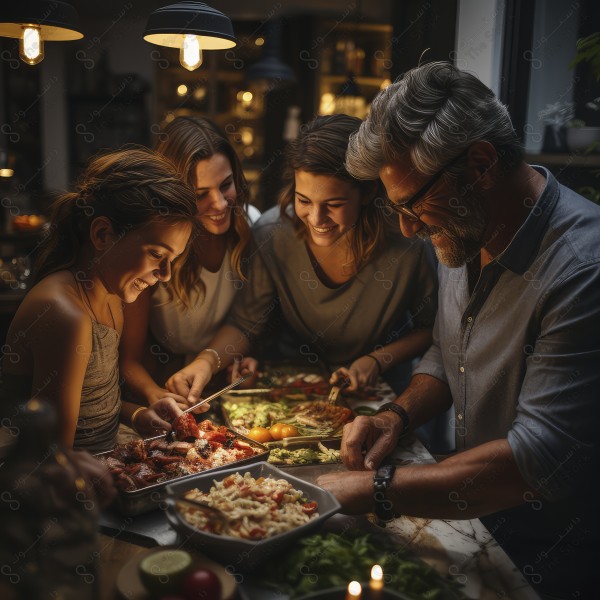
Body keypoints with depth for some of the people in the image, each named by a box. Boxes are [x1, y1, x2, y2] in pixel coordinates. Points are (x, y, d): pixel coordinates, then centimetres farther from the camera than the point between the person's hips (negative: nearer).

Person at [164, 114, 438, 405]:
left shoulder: (407, 248, -24)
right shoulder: (271, 236, -22)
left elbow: (428, 329, -5)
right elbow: (244, 324, -10)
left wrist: (377, 361, -19)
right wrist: (207, 361, -29)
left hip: (379, 387, 2)